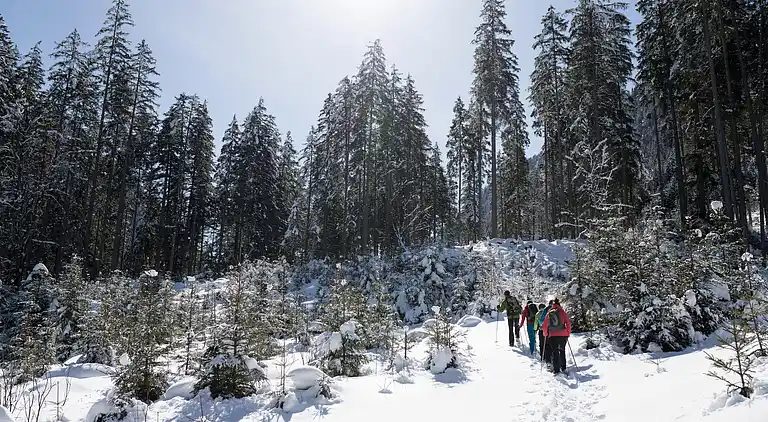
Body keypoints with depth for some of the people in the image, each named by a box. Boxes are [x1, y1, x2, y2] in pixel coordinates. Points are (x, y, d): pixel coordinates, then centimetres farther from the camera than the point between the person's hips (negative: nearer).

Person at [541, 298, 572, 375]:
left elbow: (544, 325, 7)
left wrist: (545, 334, 21)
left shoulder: (549, 313, 8)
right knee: (562, 351, 17)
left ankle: (556, 370, -1)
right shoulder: (562, 312, 4)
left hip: (552, 336, 0)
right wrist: (568, 333, 8)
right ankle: (563, 368, 18)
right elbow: (568, 323, -3)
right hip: (563, 335, 0)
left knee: (555, 352, 5)